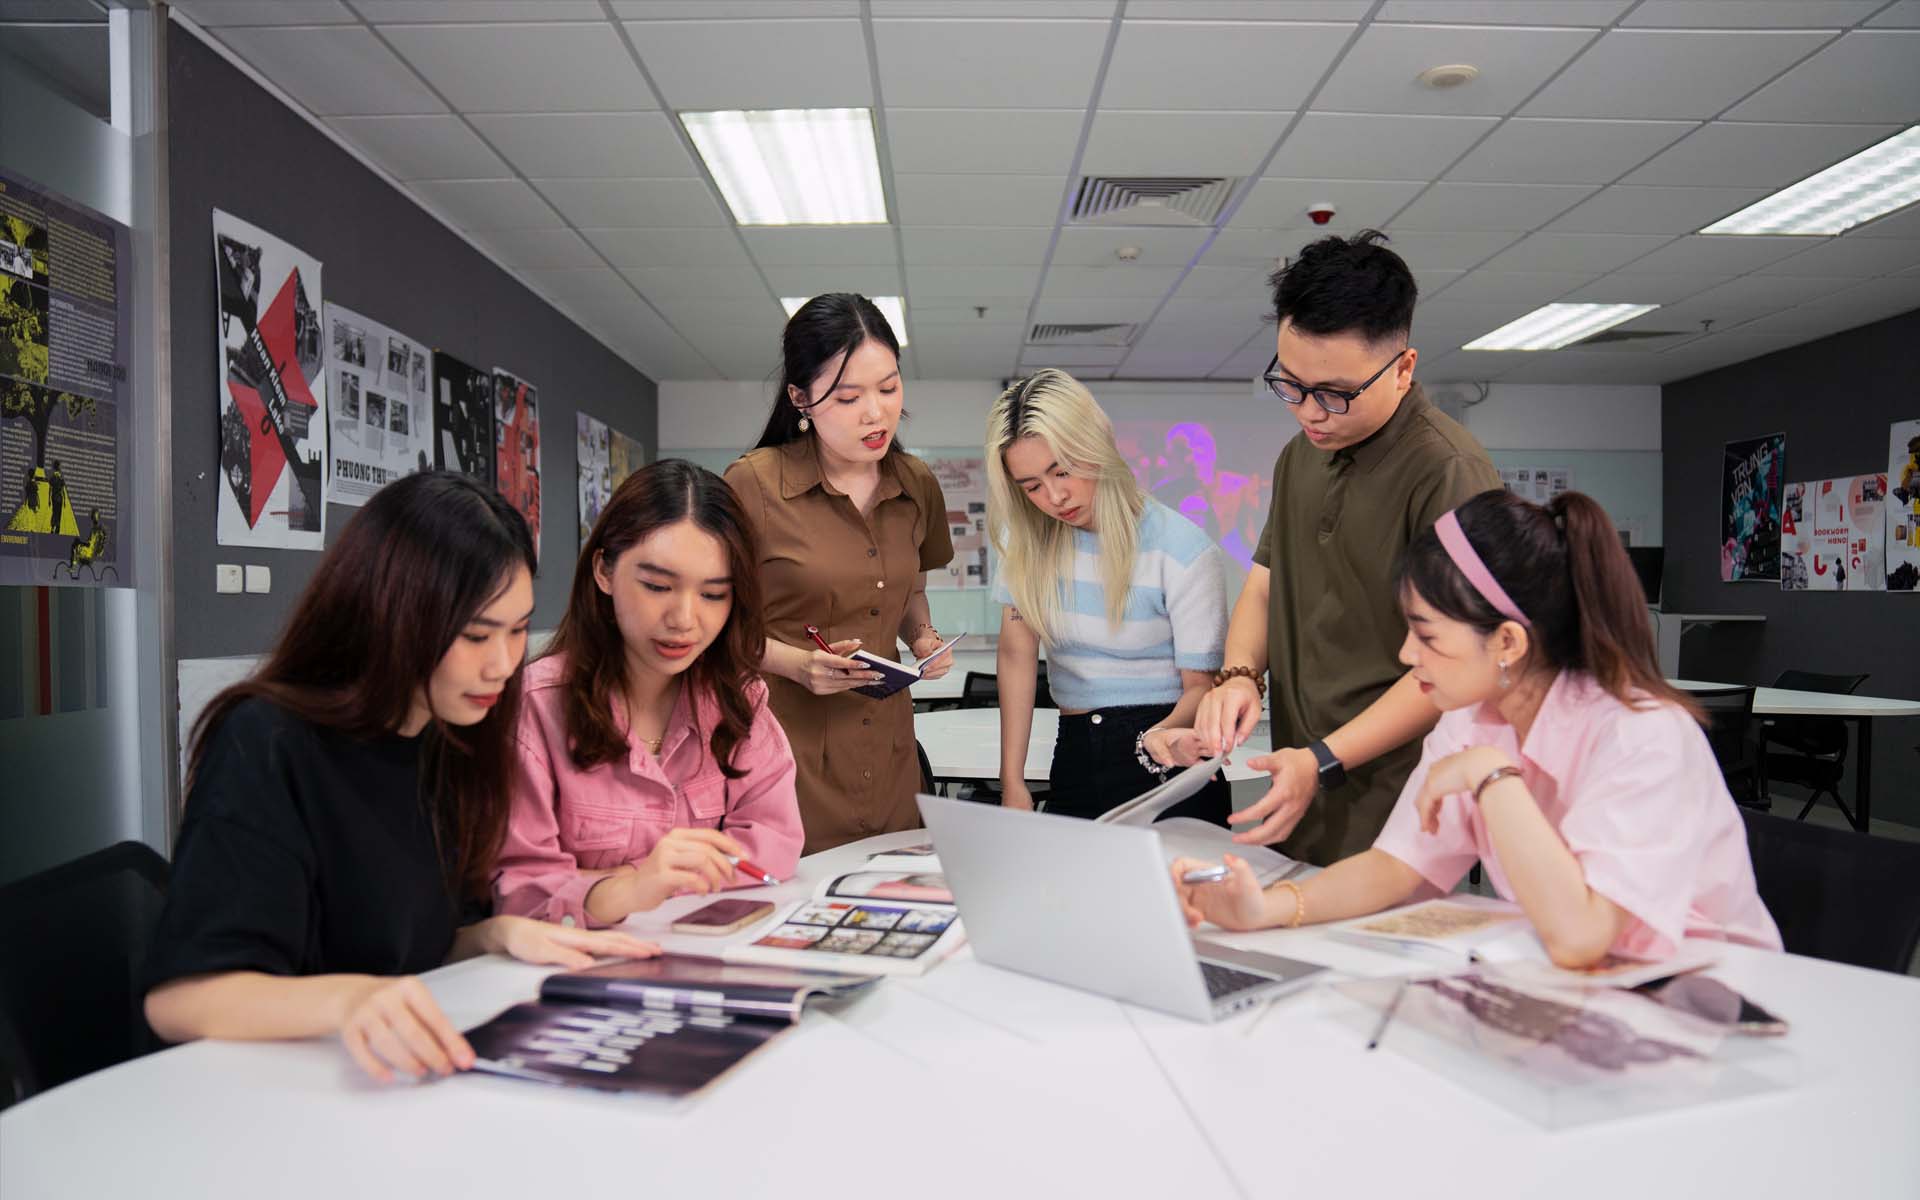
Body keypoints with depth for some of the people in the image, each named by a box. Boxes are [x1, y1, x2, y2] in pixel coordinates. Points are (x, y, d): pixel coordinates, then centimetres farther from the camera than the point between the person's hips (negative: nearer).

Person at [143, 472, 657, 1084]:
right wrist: (347, 998, -41)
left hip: (404, 1077, 6)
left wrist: (496, 936, -4)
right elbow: (178, 997, -23)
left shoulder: (447, 743, 7)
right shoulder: (267, 746, -15)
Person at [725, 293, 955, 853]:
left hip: (886, 753, 5)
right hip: (786, 741, -4)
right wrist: (795, 662, -18)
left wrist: (923, 636, 3)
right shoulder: (753, 483, -10)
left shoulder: (918, 485, 6)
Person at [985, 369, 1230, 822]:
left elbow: (1201, 683, -10)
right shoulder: (1028, 538, -1)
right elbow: (1018, 653, -2)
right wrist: (1012, 782, -7)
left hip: (1167, 769, -3)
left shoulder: (1182, 550, -14)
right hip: (1075, 759, 4)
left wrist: (1162, 735, -33)